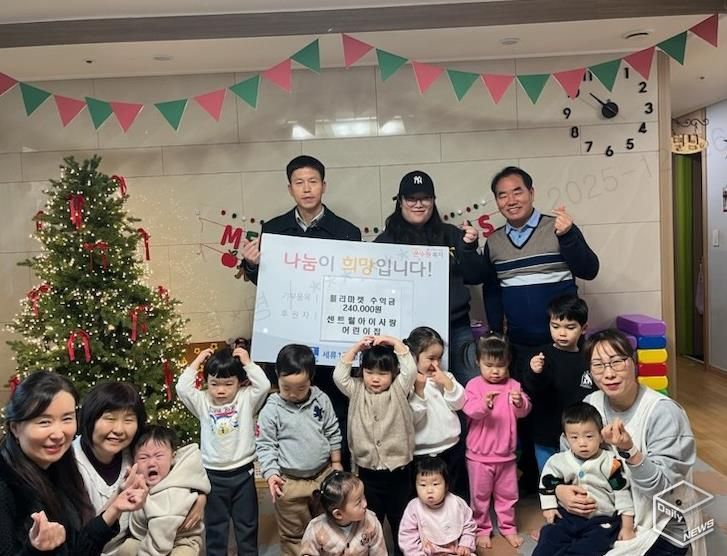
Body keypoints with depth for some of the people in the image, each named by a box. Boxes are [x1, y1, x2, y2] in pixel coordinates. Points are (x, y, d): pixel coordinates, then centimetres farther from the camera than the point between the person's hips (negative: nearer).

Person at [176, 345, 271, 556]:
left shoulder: (246, 399, -6)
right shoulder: (202, 402, -1)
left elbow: (264, 385, -20)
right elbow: (182, 388, -13)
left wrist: (247, 362, -17)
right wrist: (196, 362, -10)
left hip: (242, 473, -1)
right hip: (213, 475, 1)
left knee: (247, 523, 14)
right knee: (215, 524, 15)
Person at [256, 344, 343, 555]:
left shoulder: (321, 400, -5)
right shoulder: (271, 410, -13)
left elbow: (333, 433, 6)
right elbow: (265, 446, -9)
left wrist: (336, 462, 9)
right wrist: (271, 473, -19)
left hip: (323, 475, 3)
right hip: (290, 482, -3)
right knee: (293, 534, 12)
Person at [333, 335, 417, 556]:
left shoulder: (399, 390, -1)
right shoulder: (357, 391, 2)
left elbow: (410, 369, -14)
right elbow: (339, 375, -10)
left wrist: (393, 342, -12)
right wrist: (357, 347, -12)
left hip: (398, 472, -1)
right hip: (368, 473, 1)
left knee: (401, 523, 15)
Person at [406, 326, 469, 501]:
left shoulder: (445, 377, 4)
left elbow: (459, 403, -1)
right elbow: (411, 417, -19)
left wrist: (447, 383, -13)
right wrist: (419, 389, -27)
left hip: (452, 447, 5)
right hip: (423, 453, -5)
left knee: (460, 493, 22)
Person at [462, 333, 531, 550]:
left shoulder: (513, 385, 0)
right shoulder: (474, 385, -9)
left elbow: (524, 411, -9)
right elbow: (469, 410, -22)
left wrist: (520, 402, -32)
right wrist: (484, 404, -43)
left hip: (505, 454, 3)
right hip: (479, 454, -2)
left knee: (508, 494, 16)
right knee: (480, 495, 11)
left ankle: (508, 527, 34)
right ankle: (482, 529, 27)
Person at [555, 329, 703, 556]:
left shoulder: (664, 412, -21)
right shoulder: (590, 405, -6)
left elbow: (661, 488, -21)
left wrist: (630, 450, -37)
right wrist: (559, 489, -18)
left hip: (660, 530, -4)